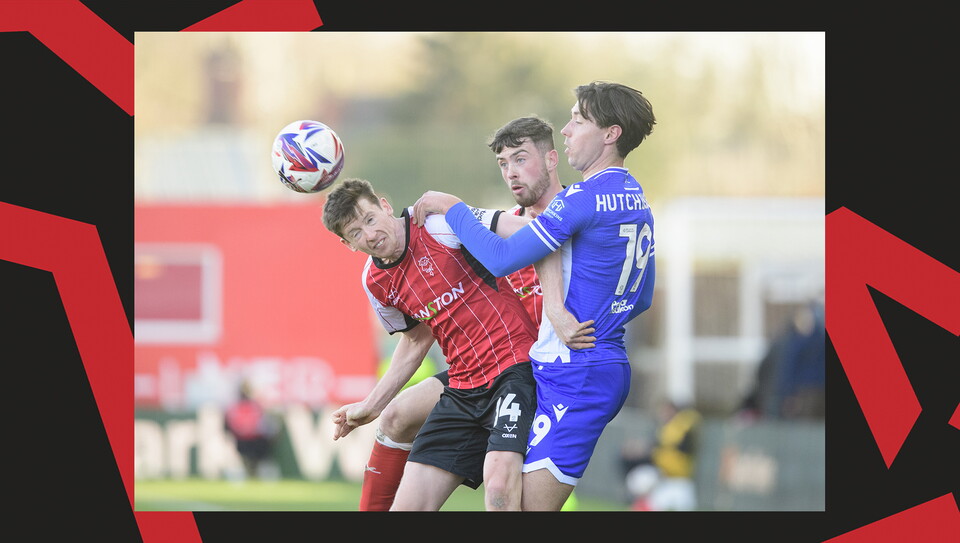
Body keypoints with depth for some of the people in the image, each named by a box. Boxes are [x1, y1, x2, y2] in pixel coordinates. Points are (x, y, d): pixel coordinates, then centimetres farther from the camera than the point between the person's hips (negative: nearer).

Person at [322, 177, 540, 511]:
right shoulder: (375, 283, 8)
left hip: (514, 367, -7)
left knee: (498, 489, -30)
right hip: (462, 390, 7)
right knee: (407, 507, 0)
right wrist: (371, 405, 28)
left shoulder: (438, 225, -13)